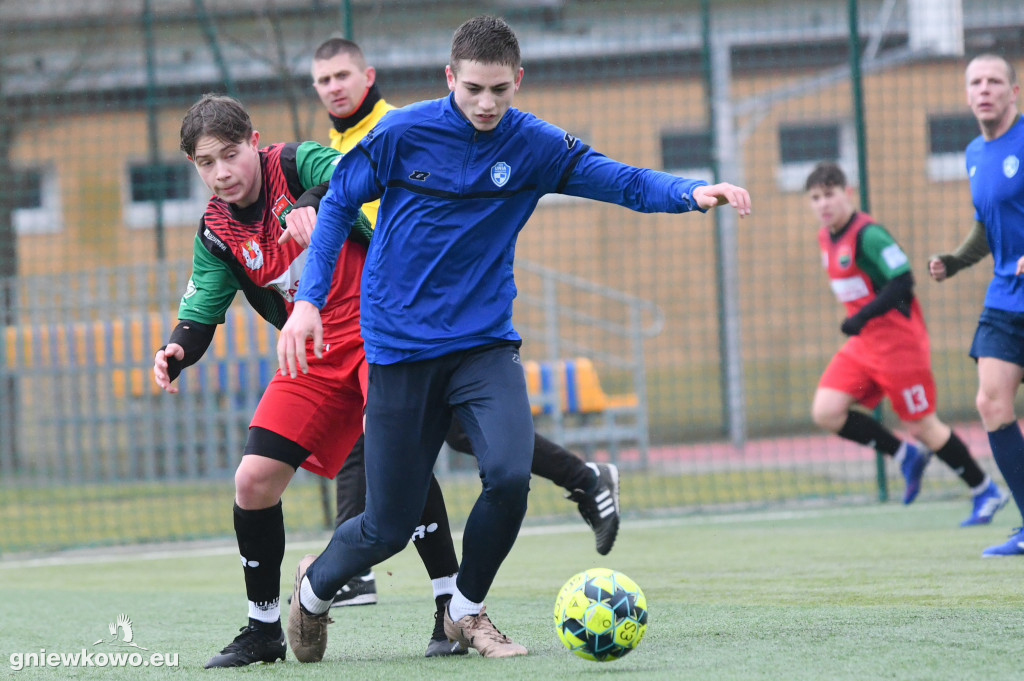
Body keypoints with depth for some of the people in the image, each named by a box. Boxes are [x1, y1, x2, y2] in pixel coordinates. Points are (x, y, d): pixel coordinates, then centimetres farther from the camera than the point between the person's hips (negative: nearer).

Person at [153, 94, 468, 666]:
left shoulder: (297, 166, -11)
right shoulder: (217, 234, 5)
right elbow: (201, 313, 5)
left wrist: (310, 206, -50)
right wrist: (178, 351, -18)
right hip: (315, 355, 6)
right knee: (254, 481, -3)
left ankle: (455, 607, -22)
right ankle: (264, 630, 15)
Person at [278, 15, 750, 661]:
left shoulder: (536, 146, -5)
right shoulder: (401, 134, -9)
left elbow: (625, 181, -13)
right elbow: (338, 205, 2)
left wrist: (693, 192, -33)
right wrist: (309, 301, -6)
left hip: (485, 341, 2)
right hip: (401, 348, -2)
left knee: (510, 473, -23)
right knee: (390, 526, -1)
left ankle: (467, 609, 4)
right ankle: (316, 585, 34)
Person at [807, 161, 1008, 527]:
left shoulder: (867, 235, -19)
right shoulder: (827, 238, 9)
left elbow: (902, 281, -26)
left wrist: (863, 318, -32)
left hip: (898, 342, -8)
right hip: (862, 344, 8)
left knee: (922, 426, -1)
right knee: (826, 411, -8)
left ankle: (987, 493, 16)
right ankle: (906, 456, 8)